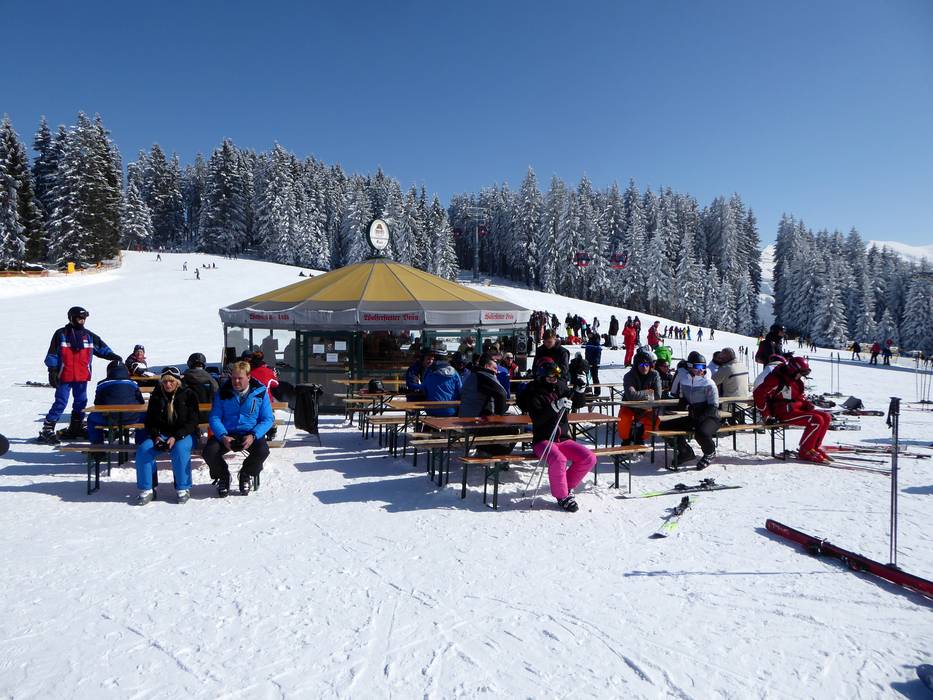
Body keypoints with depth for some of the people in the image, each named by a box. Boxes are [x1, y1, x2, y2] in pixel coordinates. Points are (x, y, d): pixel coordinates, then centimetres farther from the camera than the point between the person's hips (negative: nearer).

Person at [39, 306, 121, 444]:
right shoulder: (61, 334, -2)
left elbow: (102, 348, 11)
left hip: (82, 377, 5)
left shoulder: (89, 336, 9)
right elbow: (52, 354, -1)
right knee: (60, 403, -7)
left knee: (81, 402, 11)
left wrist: (113, 356, -6)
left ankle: (76, 428, 25)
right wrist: (52, 371, -5)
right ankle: (47, 430, -2)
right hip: (64, 376, -5)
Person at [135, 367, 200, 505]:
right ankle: (146, 490, -15)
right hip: (160, 434, 4)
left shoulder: (188, 395, -2)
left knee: (180, 449, -36)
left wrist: (175, 437, -21)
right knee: (143, 449, -25)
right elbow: (149, 421, 10)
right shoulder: (156, 396, 8)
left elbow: (192, 422, -7)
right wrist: (156, 436, -11)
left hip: (183, 434, -3)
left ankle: (182, 489, -21)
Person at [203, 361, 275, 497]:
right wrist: (223, 436, -19)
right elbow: (214, 418, 0)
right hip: (226, 434, 1)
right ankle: (223, 477, 10)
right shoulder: (223, 393, 2)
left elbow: (268, 419, -3)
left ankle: (246, 475, 5)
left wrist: (253, 436, -20)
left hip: (250, 434, -1)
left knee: (262, 451, -31)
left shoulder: (260, 392, -2)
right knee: (208, 452, -25)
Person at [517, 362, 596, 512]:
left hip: (564, 439, 6)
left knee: (589, 458, -13)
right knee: (558, 460, -35)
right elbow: (537, 419, -20)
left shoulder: (561, 388, 10)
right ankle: (562, 496, -11)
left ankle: (567, 486, 5)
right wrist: (556, 407, -30)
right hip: (543, 441, -6)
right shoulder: (534, 395, -6)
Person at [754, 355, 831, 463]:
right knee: (816, 421, -22)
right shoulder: (776, 379, -14)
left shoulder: (797, 381, 15)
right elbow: (759, 394, -19)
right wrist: (767, 415, -18)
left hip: (797, 409, 9)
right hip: (783, 412, -9)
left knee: (826, 418, 0)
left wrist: (808, 405, 3)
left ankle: (815, 447, 8)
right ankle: (804, 452, -14)